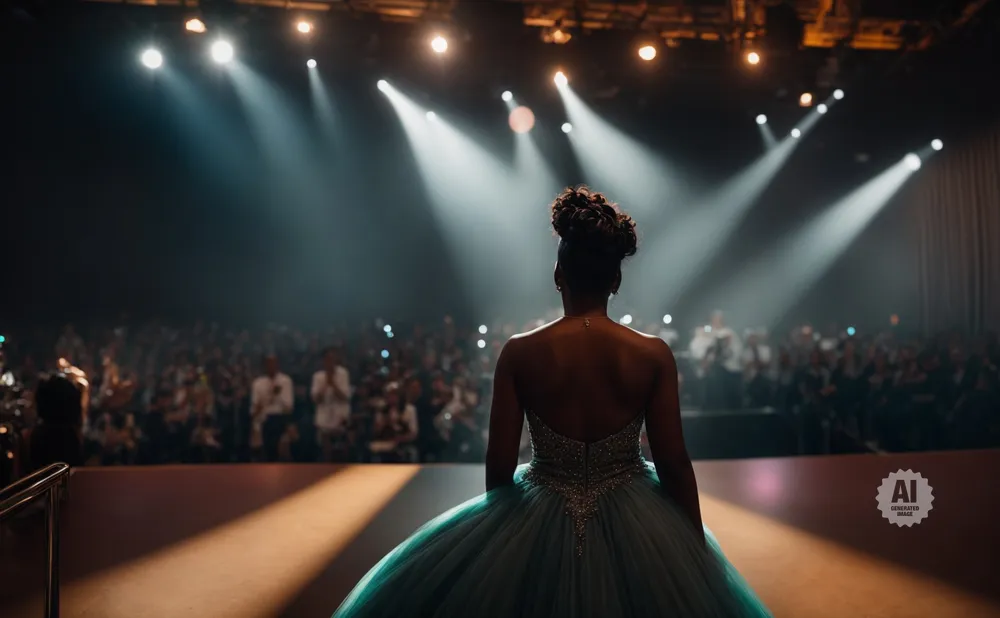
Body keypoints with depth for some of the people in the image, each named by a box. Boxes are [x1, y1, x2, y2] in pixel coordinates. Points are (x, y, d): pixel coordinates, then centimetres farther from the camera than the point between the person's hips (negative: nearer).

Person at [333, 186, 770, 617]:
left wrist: (499, 526, 11)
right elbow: (674, 465, -8)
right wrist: (698, 547, 6)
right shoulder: (653, 354, -12)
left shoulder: (519, 353, -13)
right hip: (635, 529, 1)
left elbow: (499, 465, -8)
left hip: (539, 526, -1)